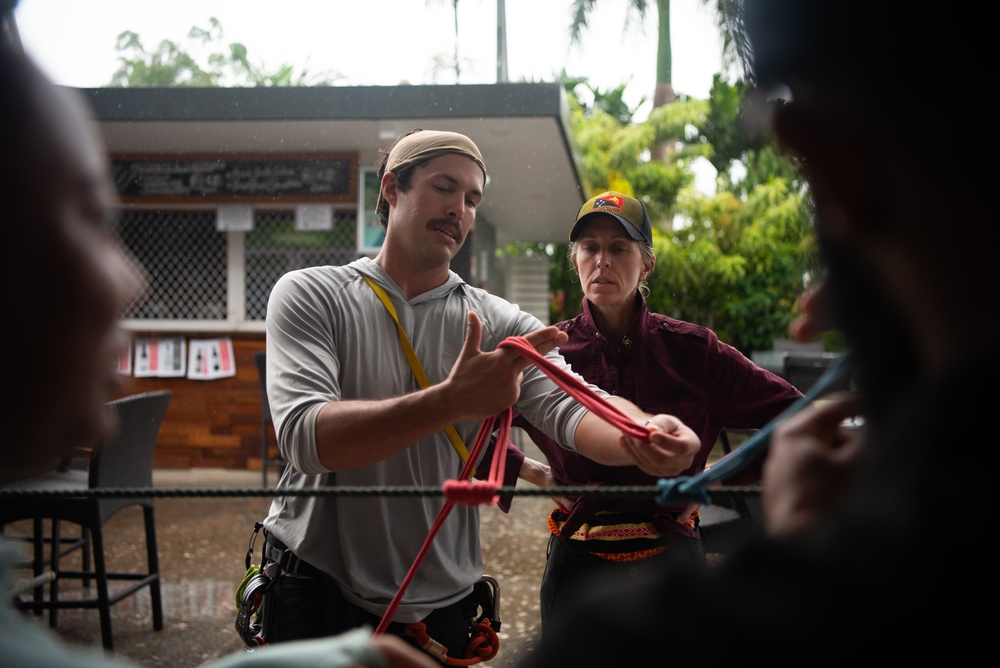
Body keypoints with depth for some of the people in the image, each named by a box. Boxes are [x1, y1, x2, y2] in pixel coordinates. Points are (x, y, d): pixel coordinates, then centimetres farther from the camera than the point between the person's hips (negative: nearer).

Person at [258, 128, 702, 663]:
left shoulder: (500, 324, -1)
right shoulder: (310, 295, -8)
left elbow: (572, 404, -18)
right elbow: (304, 438, -23)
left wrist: (647, 437, -41)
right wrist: (451, 401, -37)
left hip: (442, 604, 3)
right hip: (317, 593, -2)